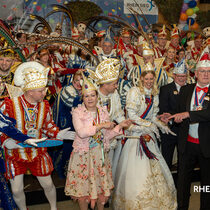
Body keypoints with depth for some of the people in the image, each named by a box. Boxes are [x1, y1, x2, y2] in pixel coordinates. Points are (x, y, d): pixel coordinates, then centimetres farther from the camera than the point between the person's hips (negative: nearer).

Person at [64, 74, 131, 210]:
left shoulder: (103, 112, 4)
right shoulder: (77, 112, -8)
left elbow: (107, 136, 5)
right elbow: (81, 133, -24)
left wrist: (120, 126, -9)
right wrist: (101, 125, -21)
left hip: (100, 155, 4)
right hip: (83, 155, -3)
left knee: (102, 186, 11)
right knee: (83, 188, 4)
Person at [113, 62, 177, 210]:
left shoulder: (154, 94, 11)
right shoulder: (134, 91, -9)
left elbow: (153, 116, 15)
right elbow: (131, 115, -13)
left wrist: (161, 125, -3)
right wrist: (149, 125, -15)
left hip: (148, 135, 6)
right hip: (135, 134, -6)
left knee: (154, 169, 6)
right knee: (137, 170, -3)